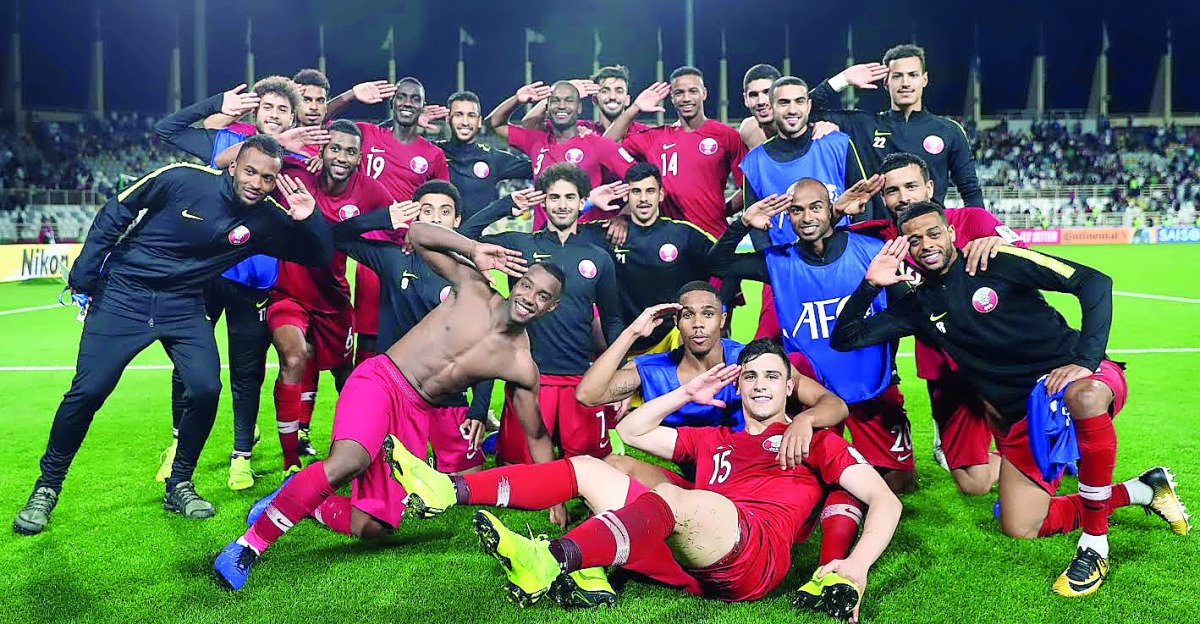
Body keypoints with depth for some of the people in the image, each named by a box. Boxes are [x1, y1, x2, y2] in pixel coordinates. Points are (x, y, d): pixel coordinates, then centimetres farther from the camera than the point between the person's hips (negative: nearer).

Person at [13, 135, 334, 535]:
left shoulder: (266, 218, -7)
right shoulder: (182, 179, -14)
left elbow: (322, 255, -4)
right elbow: (115, 213, -2)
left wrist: (308, 219, -24)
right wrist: (83, 274, -2)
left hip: (184, 307, 2)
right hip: (122, 295, -2)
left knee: (206, 389, -14)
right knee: (87, 391, -7)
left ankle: (179, 485, 10)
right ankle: (47, 486, 17)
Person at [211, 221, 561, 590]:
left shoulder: (522, 367, -1)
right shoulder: (474, 289, -5)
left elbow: (537, 436, 9)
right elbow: (416, 234, -4)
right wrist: (473, 249, -16)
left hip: (417, 417, 4)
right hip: (380, 380, -3)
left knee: (370, 529, -6)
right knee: (349, 461, -34)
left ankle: (303, 502, 21)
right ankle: (249, 544, -23)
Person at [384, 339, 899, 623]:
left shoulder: (813, 440, 21)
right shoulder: (712, 440, 33)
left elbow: (884, 499, 9)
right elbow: (632, 431, 34)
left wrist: (857, 566, -9)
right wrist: (688, 393, 28)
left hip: (756, 556, -6)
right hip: (691, 562, 6)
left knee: (672, 498, -36)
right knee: (585, 467, 4)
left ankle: (549, 563, -59)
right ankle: (449, 491, -12)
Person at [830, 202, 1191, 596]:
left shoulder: (996, 261, -8)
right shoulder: (920, 305, 6)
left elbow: (1094, 282, -12)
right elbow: (845, 338, 6)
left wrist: (1085, 360, -22)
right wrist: (870, 284, -9)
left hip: (1080, 379, -5)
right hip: (1021, 416, 5)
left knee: (1083, 396, -42)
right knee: (1019, 528, -2)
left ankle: (1095, 545, -23)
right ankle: (1140, 491, 17)